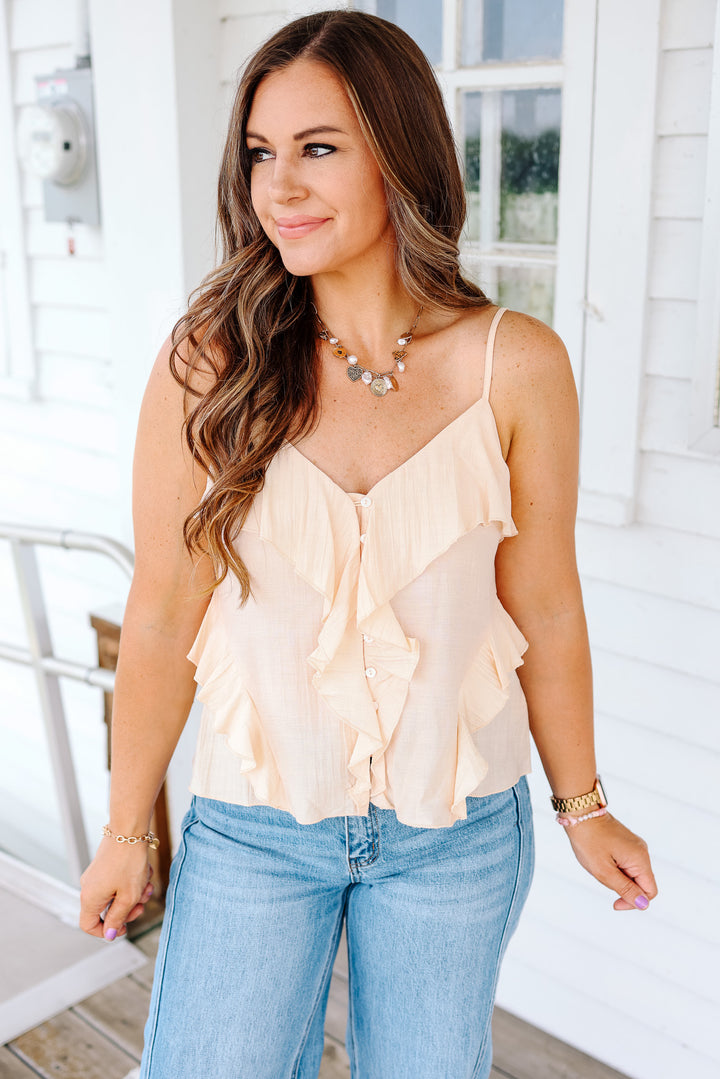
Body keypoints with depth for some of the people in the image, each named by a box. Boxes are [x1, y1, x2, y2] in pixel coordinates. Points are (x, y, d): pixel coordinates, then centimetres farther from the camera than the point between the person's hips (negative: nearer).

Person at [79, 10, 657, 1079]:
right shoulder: (207, 362, -12)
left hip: (457, 829, 1)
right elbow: (161, 618, -7)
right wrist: (126, 829, 3)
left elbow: (543, 608, -2)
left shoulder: (515, 365, -12)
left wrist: (582, 806, 8)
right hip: (252, 822, 0)